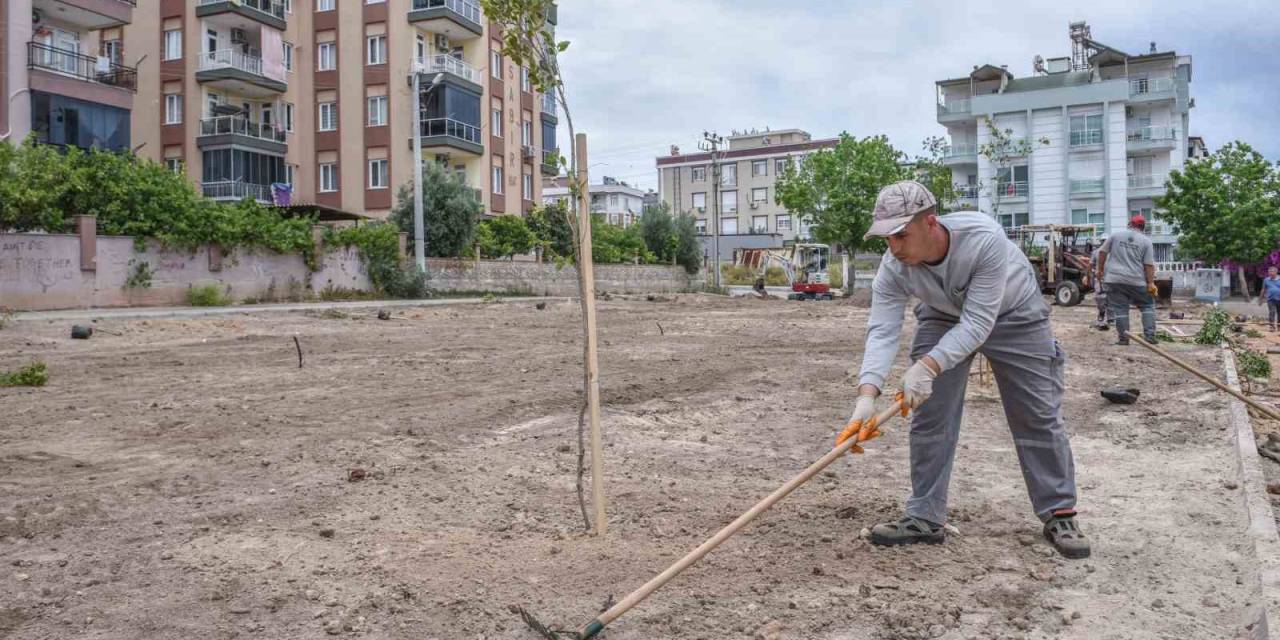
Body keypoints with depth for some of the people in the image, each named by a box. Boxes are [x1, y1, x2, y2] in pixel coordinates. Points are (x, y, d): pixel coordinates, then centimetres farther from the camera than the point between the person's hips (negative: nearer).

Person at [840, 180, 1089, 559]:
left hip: (1012, 313, -2)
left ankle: (1059, 515, 15)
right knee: (928, 415, -4)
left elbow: (977, 323, -40)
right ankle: (925, 519, 5)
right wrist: (867, 393, -49)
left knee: (1039, 416, 0)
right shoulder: (893, 268, -29)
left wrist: (927, 366, -52)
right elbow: (882, 331, -34)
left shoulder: (984, 238, -41)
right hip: (944, 316, 3)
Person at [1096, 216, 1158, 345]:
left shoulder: (1116, 235, 6)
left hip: (1114, 279, 1)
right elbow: (1149, 264, -2)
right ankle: (1150, 335, 8)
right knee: (1148, 305, 14)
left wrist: (1100, 269, 19)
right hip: (1136, 281, -1)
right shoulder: (1146, 241, 2)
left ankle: (1123, 338, 3)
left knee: (1120, 308, 3)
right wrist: (1150, 283, -1)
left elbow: (1102, 252, 8)